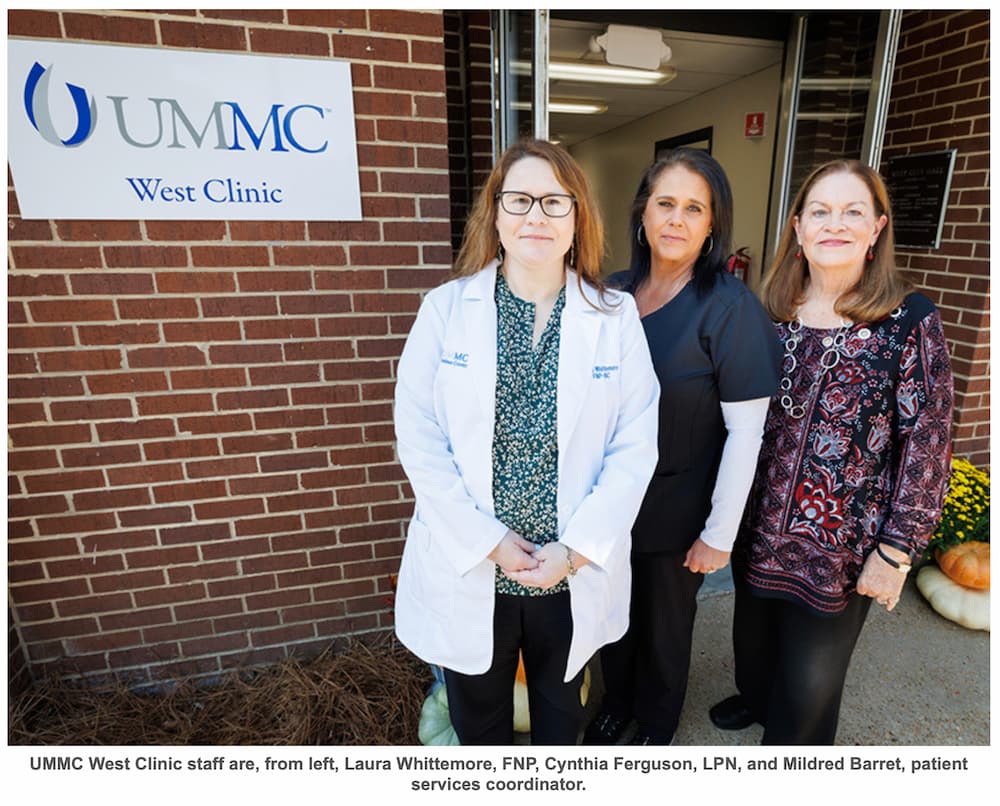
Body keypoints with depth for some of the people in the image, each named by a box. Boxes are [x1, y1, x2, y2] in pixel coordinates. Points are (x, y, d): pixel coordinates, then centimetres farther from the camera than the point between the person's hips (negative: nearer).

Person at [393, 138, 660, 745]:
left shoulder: (616, 316, -6)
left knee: (561, 707, 28)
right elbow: (419, 439, -10)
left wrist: (575, 548, -14)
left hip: (575, 575, 1)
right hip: (468, 569, 0)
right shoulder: (446, 308, -8)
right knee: (478, 713, 24)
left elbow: (636, 446, -7)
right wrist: (488, 540, -14)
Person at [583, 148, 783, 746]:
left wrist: (719, 534, -12)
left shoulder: (730, 307, -17)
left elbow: (746, 430, -15)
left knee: (665, 627, 19)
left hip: (678, 509, -4)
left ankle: (657, 728, 49)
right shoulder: (616, 291, -3)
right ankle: (616, 704, 53)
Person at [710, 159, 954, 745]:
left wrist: (896, 551, -11)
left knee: (811, 670, 15)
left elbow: (926, 444, -11)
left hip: (842, 542, -3)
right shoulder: (772, 313, -1)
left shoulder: (912, 321, -12)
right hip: (759, 528, 4)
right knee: (753, 633, 25)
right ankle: (755, 699, 57)